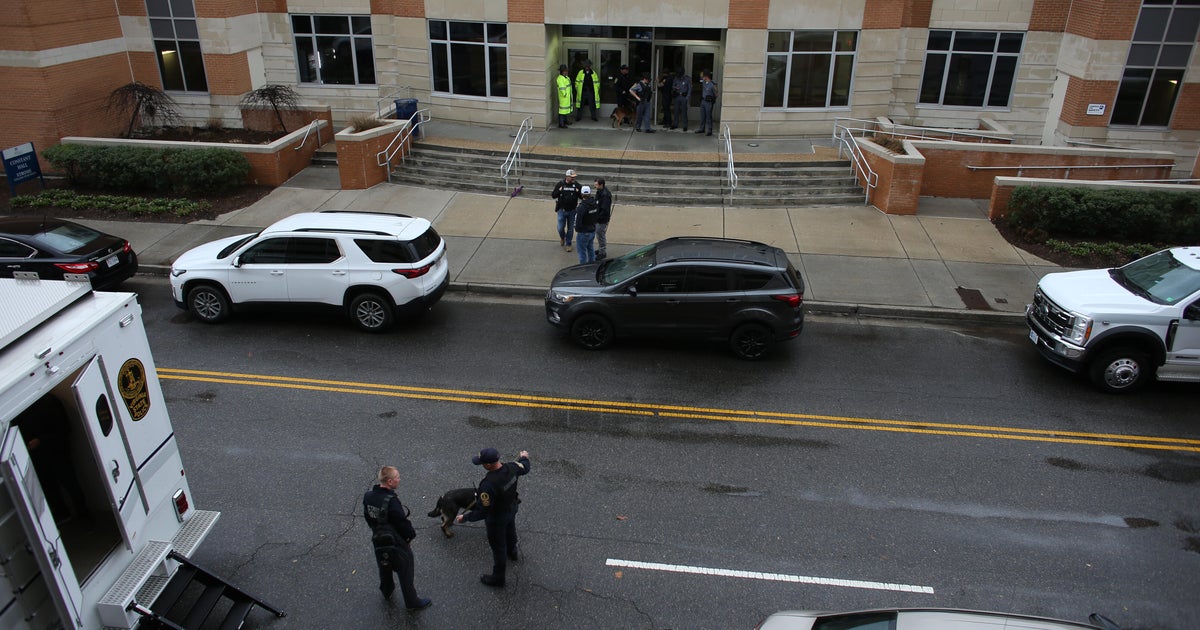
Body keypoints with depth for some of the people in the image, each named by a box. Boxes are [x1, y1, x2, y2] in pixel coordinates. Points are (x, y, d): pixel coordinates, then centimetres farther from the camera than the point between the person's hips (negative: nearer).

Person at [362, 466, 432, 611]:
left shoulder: (368, 496, -10)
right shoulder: (391, 501, -34)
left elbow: (367, 517, 5)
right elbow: (402, 522, -26)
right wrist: (411, 534, -7)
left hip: (378, 541, 7)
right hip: (397, 543, -7)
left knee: (384, 568, 30)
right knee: (405, 573, 12)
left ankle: (386, 591, 54)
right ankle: (412, 602, 29)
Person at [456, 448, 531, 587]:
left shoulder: (488, 484, -43)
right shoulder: (511, 467, -24)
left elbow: (482, 512, -33)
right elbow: (525, 468, 1)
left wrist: (465, 517, -18)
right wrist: (524, 457, 23)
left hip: (497, 519, -6)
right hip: (511, 509, 7)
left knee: (498, 547, 16)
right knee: (510, 532, 35)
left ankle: (498, 578, 38)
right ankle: (512, 553, 65)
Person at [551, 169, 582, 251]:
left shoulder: (577, 185, -3)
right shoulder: (560, 184, -6)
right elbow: (553, 195, -3)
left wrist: (578, 192, -18)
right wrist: (559, 191, -21)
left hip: (572, 210, 1)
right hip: (562, 210, -1)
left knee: (570, 229, 10)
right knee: (560, 228, 2)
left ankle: (568, 244, 26)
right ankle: (562, 238, 35)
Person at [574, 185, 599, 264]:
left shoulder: (582, 207, -26)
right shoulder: (595, 204, -2)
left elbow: (578, 220, -25)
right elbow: (598, 215, 11)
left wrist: (577, 229, -10)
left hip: (583, 232, -7)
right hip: (593, 230, 7)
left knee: (582, 251, 5)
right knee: (591, 249, 24)